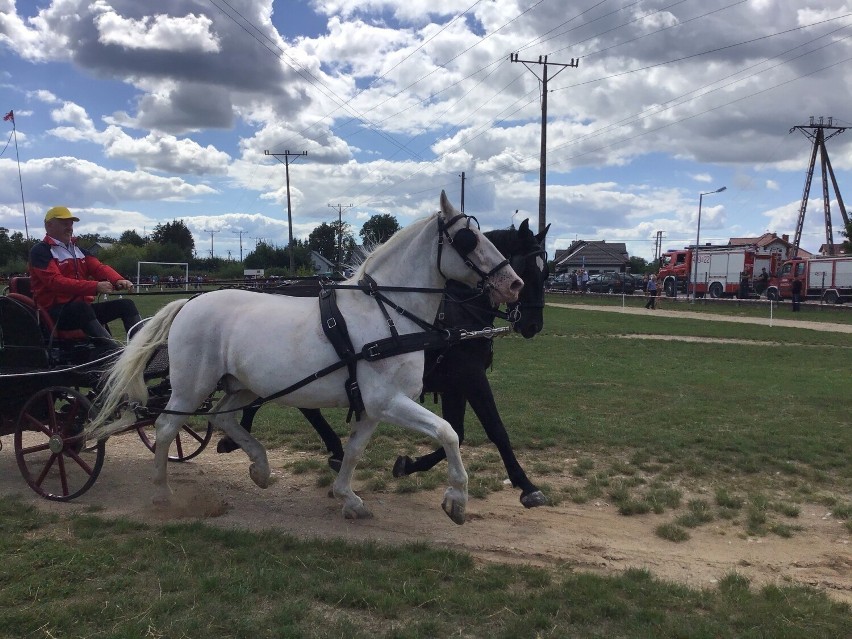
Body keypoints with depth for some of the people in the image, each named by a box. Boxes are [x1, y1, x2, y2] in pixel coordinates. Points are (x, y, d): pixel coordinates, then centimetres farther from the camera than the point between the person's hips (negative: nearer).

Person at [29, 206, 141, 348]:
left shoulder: (78, 249, 20)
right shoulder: (41, 251, -3)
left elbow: (99, 267, 3)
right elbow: (55, 281, -19)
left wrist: (119, 280, -21)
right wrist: (95, 286, -31)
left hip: (82, 308, 8)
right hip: (55, 312, -8)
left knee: (126, 304, -7)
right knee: (82, 307, -38)